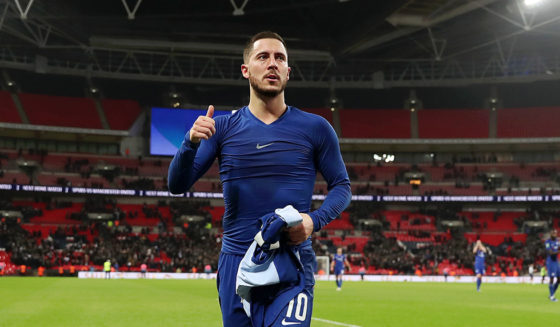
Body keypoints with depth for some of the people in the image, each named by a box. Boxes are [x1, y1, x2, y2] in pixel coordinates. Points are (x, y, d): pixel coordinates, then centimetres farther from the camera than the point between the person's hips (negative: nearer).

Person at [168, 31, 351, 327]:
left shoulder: (315, 128, 3)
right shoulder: (223, 127, 5)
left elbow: (341, 186, 8)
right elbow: (177, 185, 2)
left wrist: (315, 220, -12)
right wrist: (191, 142, -17)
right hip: (236, 262, 2)